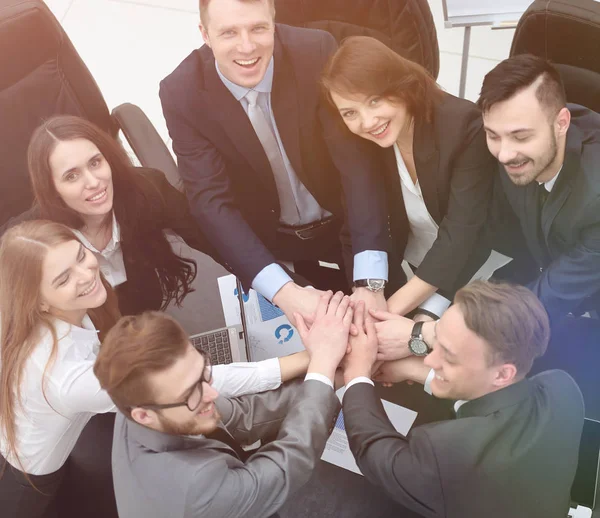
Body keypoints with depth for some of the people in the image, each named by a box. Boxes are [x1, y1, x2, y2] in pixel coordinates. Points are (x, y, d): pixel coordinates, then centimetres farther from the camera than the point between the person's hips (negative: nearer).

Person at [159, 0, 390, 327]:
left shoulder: (316, 52, -22)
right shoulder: (182, 93, -21)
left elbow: (356, 160, -25)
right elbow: (210, 200, -24)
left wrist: (370, 281, -36)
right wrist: (283, 290, -39)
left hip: (341, 230, 0)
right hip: (262, 245, 0)